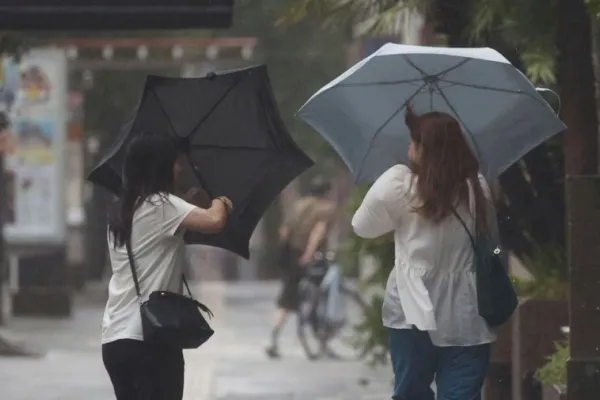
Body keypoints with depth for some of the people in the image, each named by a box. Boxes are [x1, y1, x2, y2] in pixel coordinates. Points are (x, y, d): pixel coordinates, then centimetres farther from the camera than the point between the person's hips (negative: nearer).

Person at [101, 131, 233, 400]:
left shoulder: (120, 212, 15)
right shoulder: (161, 205, -10)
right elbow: (214, 222, -23)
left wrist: (187, 204, 34)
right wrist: (220, 203, -1)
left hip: (114, 339, 8)